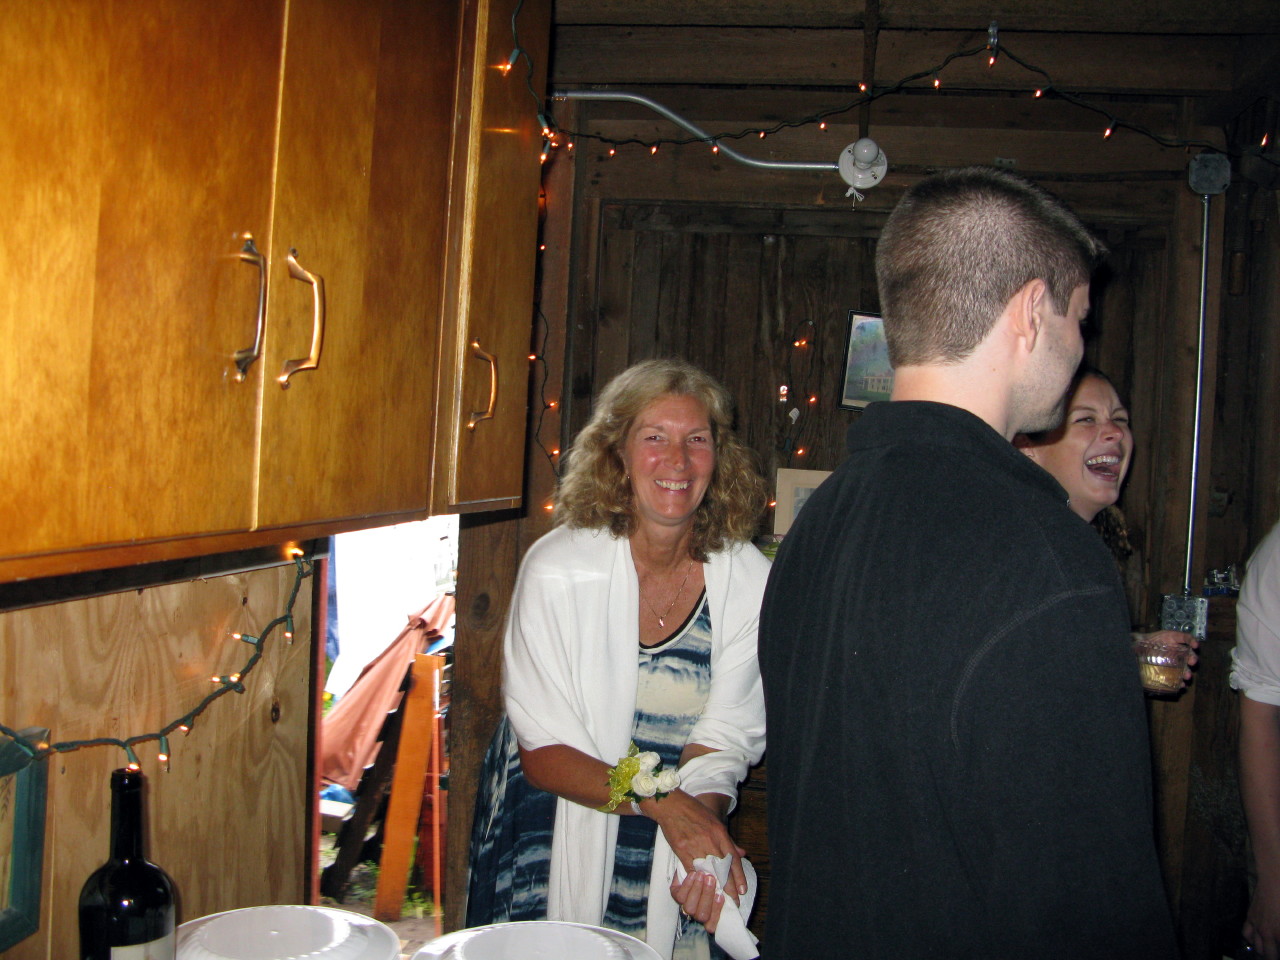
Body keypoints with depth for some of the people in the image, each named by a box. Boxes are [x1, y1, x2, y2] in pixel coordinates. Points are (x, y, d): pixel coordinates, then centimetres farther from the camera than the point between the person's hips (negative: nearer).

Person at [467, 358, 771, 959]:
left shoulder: (748, 580, -10)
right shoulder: (558, 568, -16)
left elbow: (725, 736, -8)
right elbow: (542, 753, -15)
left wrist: (705, 820, -28)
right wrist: (662, 801, -29)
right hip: (555, 846, -1)